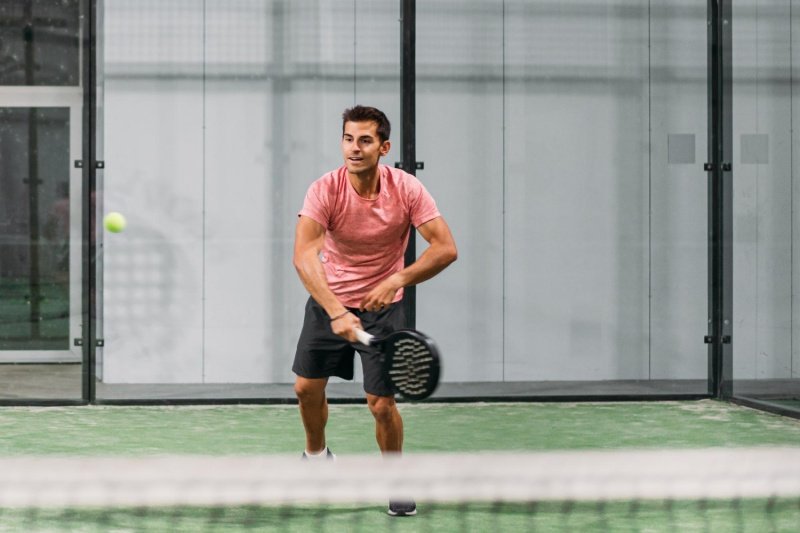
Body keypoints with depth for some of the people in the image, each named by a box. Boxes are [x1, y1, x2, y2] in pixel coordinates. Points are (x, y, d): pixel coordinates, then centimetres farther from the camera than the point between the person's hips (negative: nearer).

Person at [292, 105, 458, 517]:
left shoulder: (407, 190, -19)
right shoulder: (325, 190, -21)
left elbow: (446, 248, -22)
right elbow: (304, 256, -32)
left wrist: (396, 281, -34)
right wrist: (335, 312, -44)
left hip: (382, 306, -1)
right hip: (329, 302, 1)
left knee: (381, 403, -7)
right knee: (306, 388, 9)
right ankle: (316, 455, 40)